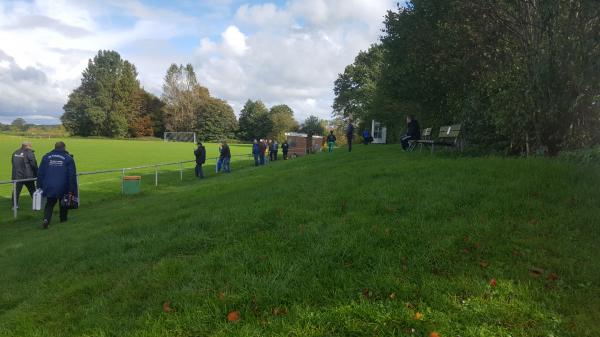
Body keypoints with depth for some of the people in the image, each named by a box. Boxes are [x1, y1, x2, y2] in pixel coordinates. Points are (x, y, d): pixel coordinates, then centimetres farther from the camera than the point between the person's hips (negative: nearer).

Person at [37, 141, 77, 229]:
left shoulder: (46, 157, 7)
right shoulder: (68, 158, -3)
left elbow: (40, 173, 8)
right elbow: (72, 176, -6)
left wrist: (40, 187, 14)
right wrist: (71, 191, -3)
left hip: (49, 187, 2)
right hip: (63, 188, -2)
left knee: (49, 204, 12)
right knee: (63, 204, 18)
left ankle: (46, 219, -10)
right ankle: (63, 219, 30)